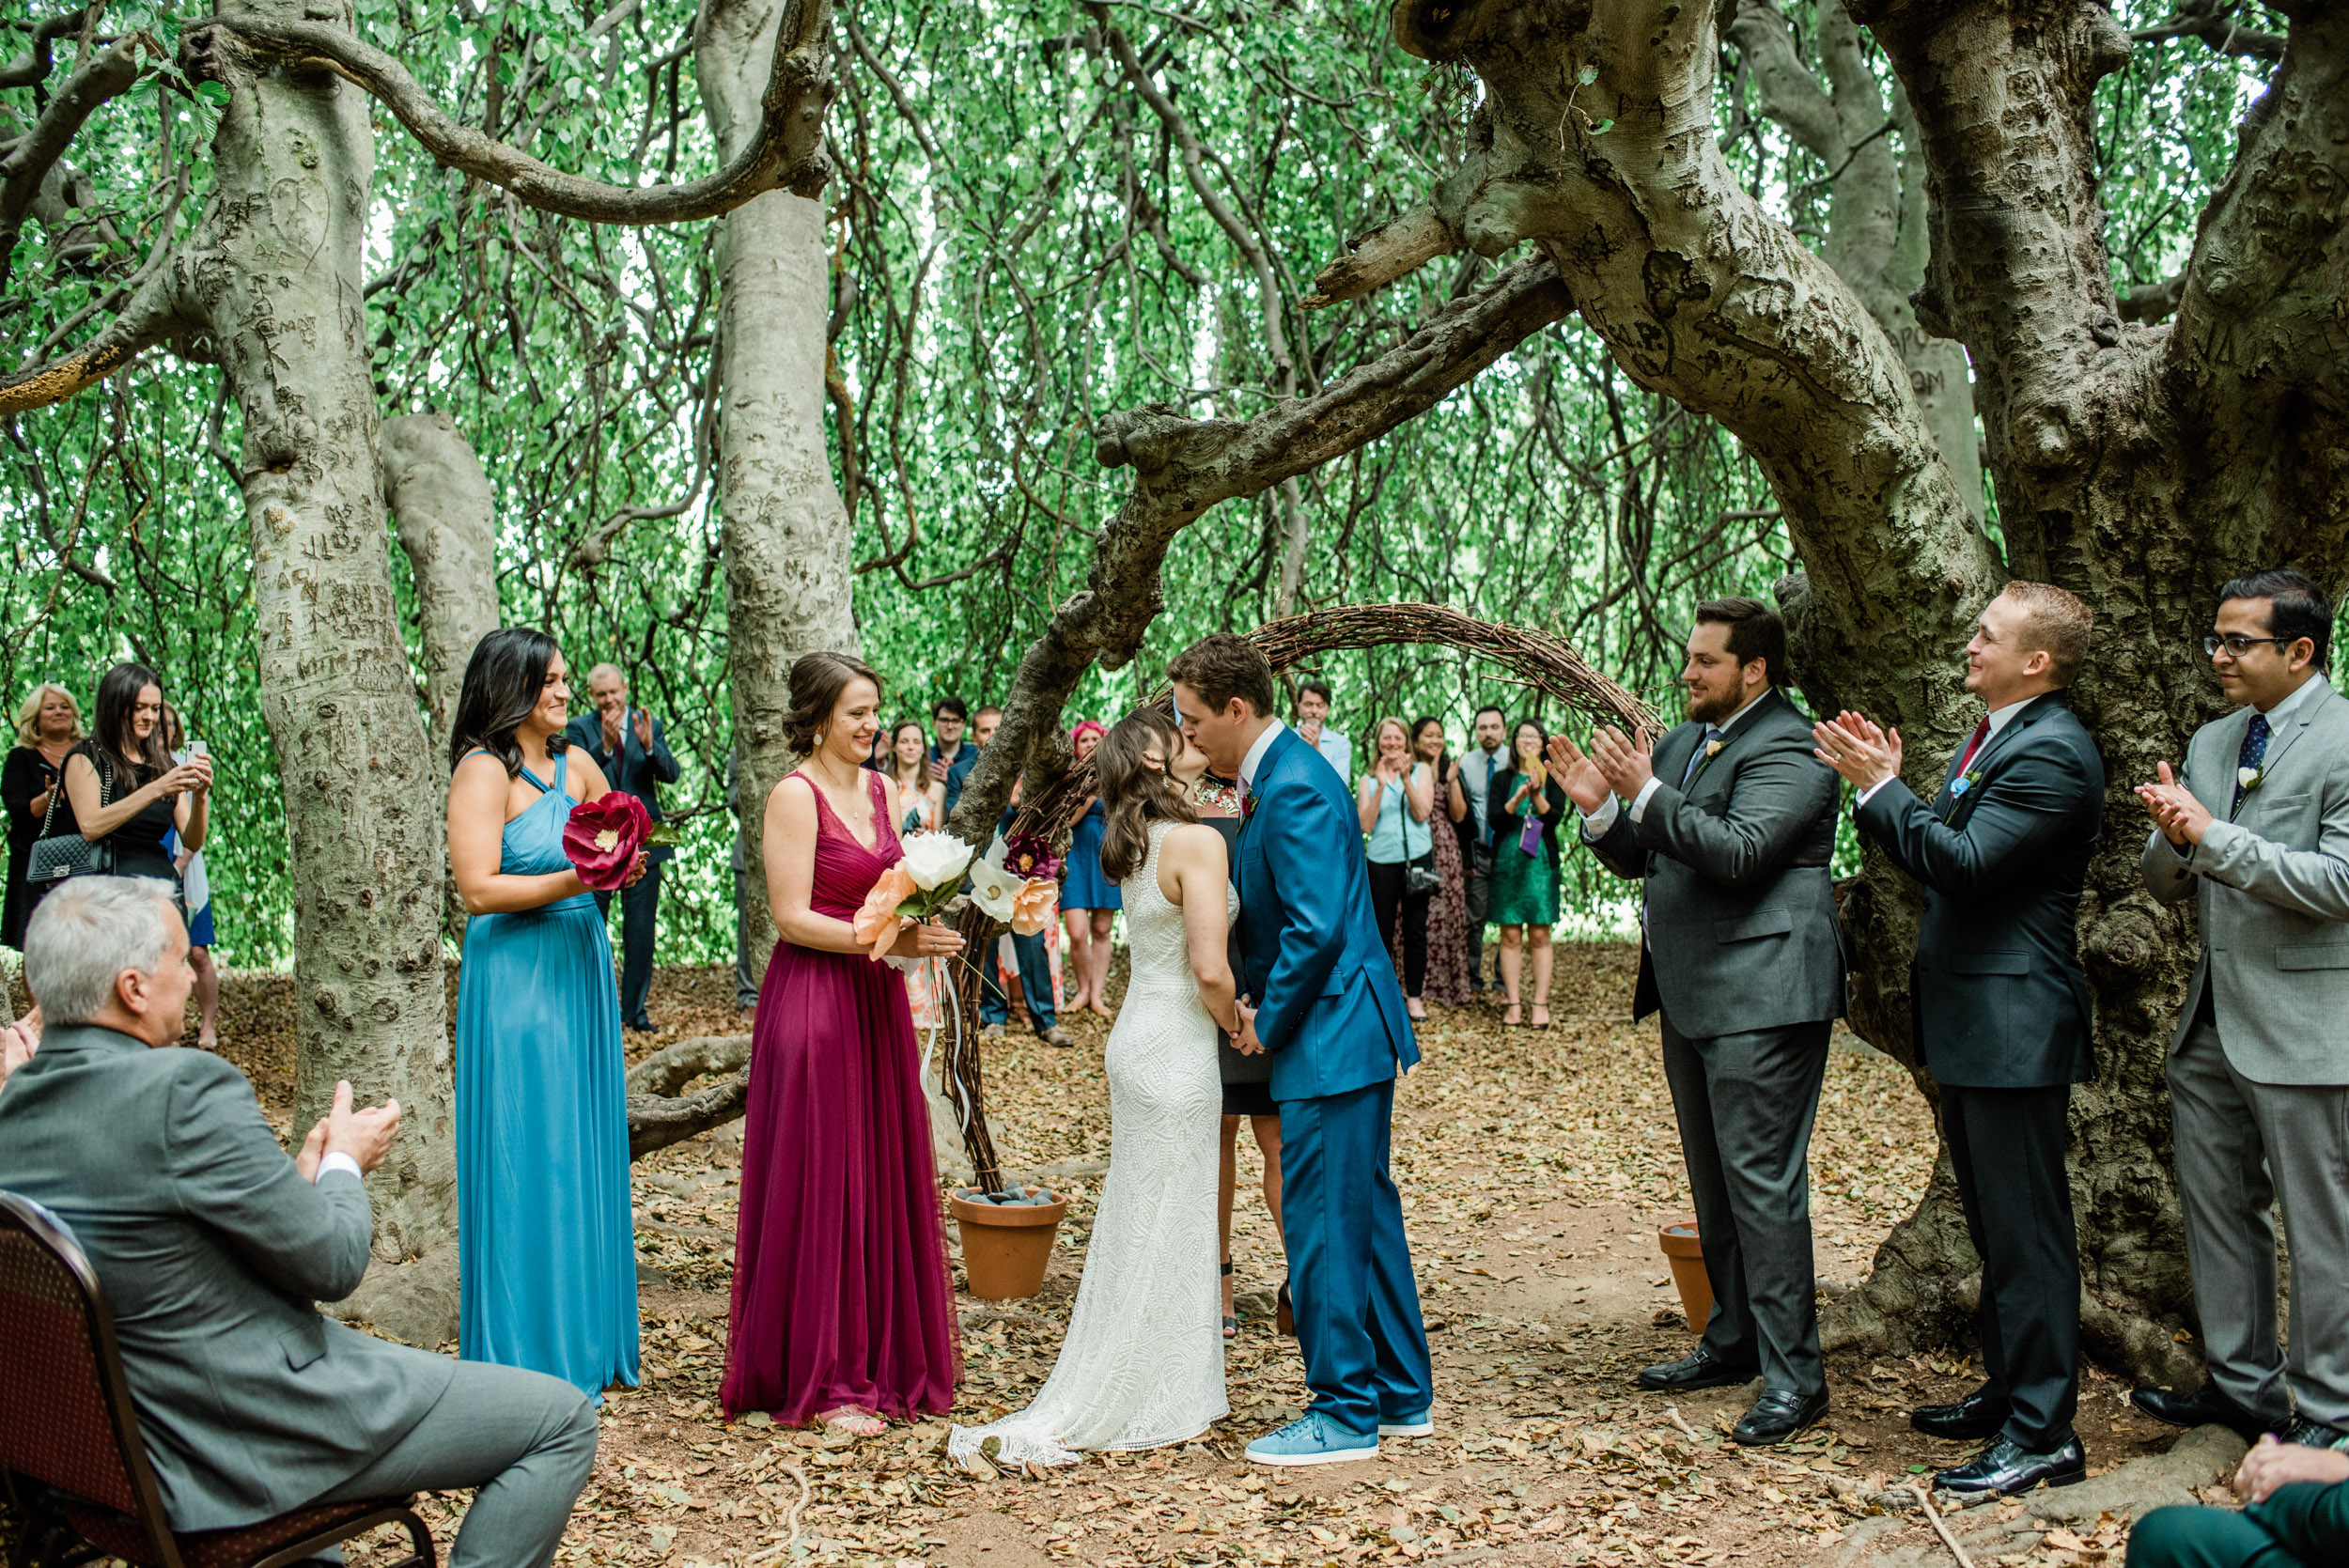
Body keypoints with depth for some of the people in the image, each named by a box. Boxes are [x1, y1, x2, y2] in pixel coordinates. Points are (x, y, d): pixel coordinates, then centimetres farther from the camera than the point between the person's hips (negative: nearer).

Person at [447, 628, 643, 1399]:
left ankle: (587, 1339, 23)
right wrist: (576, 878, -24)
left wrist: (622, 858, 2)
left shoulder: (574, 763, 9)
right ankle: (530, 1356, 9)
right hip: (515, 980, -7)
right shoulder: (483, 769, -10)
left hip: (581, 970, 7)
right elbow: (478, 889, -17)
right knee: (528, 1161, -2)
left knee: (586, 1153, 12)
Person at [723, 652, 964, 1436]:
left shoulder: (882, 791, 12)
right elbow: (792, 917, -14)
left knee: (884, 1179, 10)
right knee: (820, 1186, -1)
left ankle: (883, 1358, 21)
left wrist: (929, 920, -4)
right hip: (813, 999, -7)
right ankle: (819, 1379, 9)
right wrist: (889, 939, -21)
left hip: (876, 1001, 7)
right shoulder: (795, 794, -9)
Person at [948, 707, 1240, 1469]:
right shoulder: (1197, 841, -17)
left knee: (1141, 1224, 17)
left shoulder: (1136, 842, 8)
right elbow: (1210, 970, -22)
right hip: (1177, 1047, -8)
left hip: (1136, 1037, 9)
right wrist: (1237, 1024, -5)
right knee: (1164, 1229, 2)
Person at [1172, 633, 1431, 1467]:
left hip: (1332, 1035, -11)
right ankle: (1401, 1394, 28)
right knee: (1365, 1210, 17)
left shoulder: (1293, 789, -19)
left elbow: (1316, 930, -24)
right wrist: (1261, 1003, 9)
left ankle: (1345, 1413, 9)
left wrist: (1269, 1022, -12)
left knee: (1321, 1224, -2)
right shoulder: (1273, 778, 13)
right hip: (1352, 1031, 11)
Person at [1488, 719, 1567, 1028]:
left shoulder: (1553, 778, 8)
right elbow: (1493, 820, -2)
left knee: (1539, 936, -2)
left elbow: (1555, 817, -6)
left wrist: (1537, 796, -23)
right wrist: (1517, 798, -18)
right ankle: (1513, 1003, 2)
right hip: (1507, 861, 1)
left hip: (1541, 862, -1)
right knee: (1510, 936, -1)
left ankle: (1540, 1003, 0)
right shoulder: (1502, 779, 10)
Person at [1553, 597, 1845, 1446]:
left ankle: (1793, 1374, -1)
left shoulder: (1788, 749, -12)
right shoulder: (1684, 742, 15)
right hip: (1692, 994, 10)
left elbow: (1739, 850, -26)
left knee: (1762, 1181, -8)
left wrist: (1646, 793, -25)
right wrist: (1602, 809, -3)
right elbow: (1640, 858, 16)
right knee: (1713, 1181, 18)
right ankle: (1733, 1339, 31)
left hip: (1759, 995, -10)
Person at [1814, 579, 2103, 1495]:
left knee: (2027, 1231, -4)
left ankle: (2042, 1435, 4)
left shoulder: (2052, 753, -17)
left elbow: (1966, 864, -25)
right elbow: (1935, 857, 15)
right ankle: (2008, 1392, 33)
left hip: (2014, 1026, -11)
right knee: (1995, 1226, 20)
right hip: (1971, 1022, 11)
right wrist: (1886, 779, 4)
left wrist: (1880, 786, -20)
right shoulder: (1992, 742, 15)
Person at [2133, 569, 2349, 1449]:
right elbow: (2165, 883, 12)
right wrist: (2173, 838, -10)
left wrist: (2212, 836, -23)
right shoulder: (2211, 743, 13)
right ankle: (2242, 1384, 30)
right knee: (2216, 1208, 16)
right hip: (2212, 1017, 8)